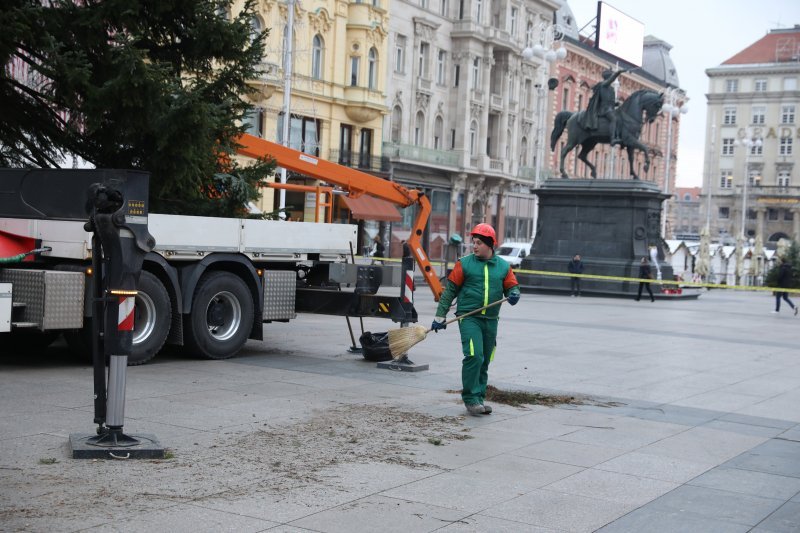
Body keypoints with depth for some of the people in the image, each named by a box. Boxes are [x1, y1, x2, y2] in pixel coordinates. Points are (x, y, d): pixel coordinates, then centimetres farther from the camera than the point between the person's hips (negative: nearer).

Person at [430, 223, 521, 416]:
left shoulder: (503, 266, 9)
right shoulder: (464, 263, 0)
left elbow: (512, 287, 13)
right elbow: (449, 290, 2)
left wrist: (514, 295, -13)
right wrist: (440, 317, -2)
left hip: (491, 321, 4)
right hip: (469, 318, -4)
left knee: (484, 362, 9)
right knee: (474, 356, -16)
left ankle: (479, 399, 18)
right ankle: (471, 399, -9)